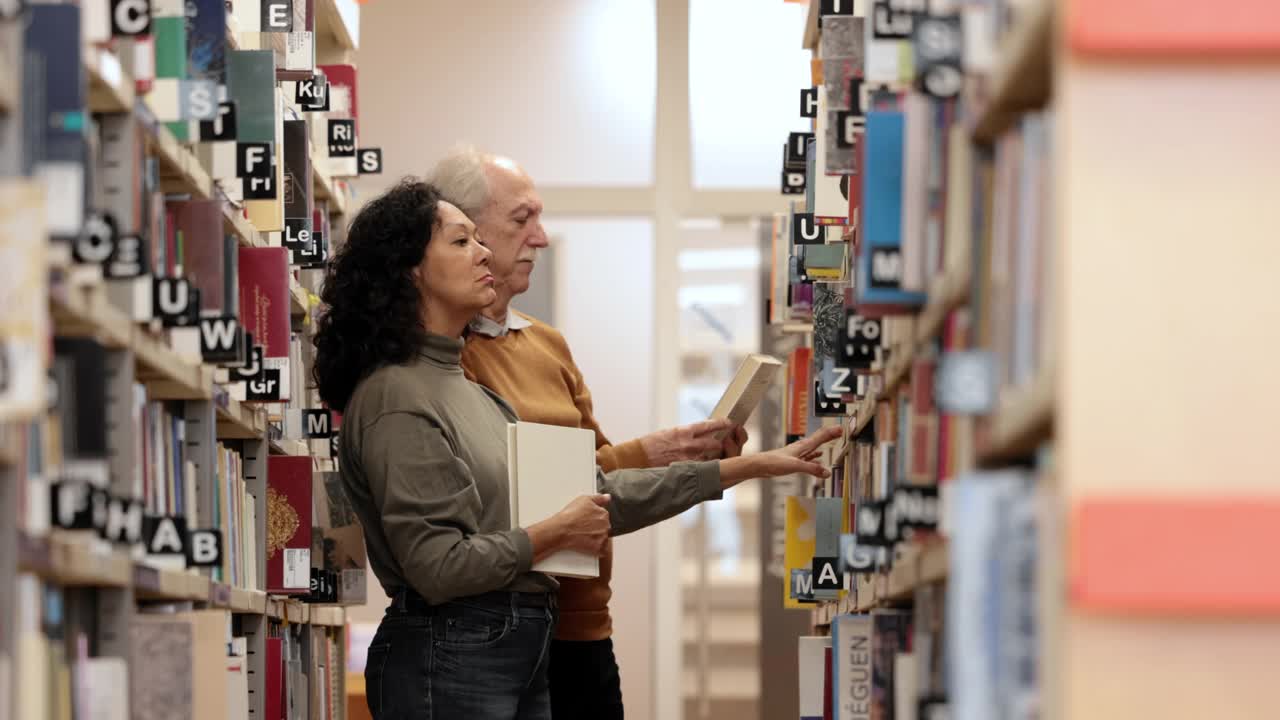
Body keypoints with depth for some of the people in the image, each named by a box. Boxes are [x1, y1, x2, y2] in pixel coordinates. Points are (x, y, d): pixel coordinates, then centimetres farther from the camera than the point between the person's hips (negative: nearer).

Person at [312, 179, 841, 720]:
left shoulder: (469, 392, 16)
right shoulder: (394, 397, -13)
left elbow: (598, 495, 15)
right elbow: (437, 567, -20)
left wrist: (752, 467, 13)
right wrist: (555, 534, -8)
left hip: (521, 652, 9)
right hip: (447, 661, -9)